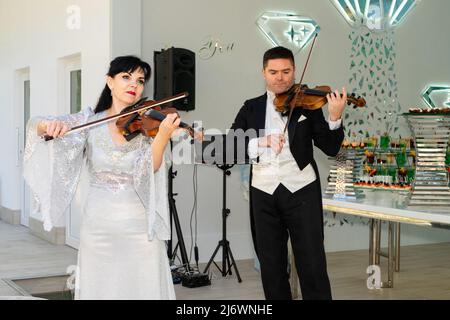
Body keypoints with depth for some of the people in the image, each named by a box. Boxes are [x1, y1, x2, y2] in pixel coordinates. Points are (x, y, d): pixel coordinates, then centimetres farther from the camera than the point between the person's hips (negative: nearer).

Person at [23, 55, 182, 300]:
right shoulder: (90, 121, 2)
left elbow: (146, 170, -16)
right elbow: (34, 124, -2)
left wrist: (163, 136, -33)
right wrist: (48, 125, -25)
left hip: (139, 227, -1)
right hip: (98, 225, 1)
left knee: (145, 288, 1)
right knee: (99, 288, 7)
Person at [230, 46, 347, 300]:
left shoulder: (308, 104, 5)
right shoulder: (252, 108, 11)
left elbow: (331, 148, -1)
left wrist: (335, 118, -19)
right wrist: (260, 142, -16)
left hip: (301, 190, -2)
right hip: (264, 193, 2)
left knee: (313, 266, -3)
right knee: (271, 267, 9)